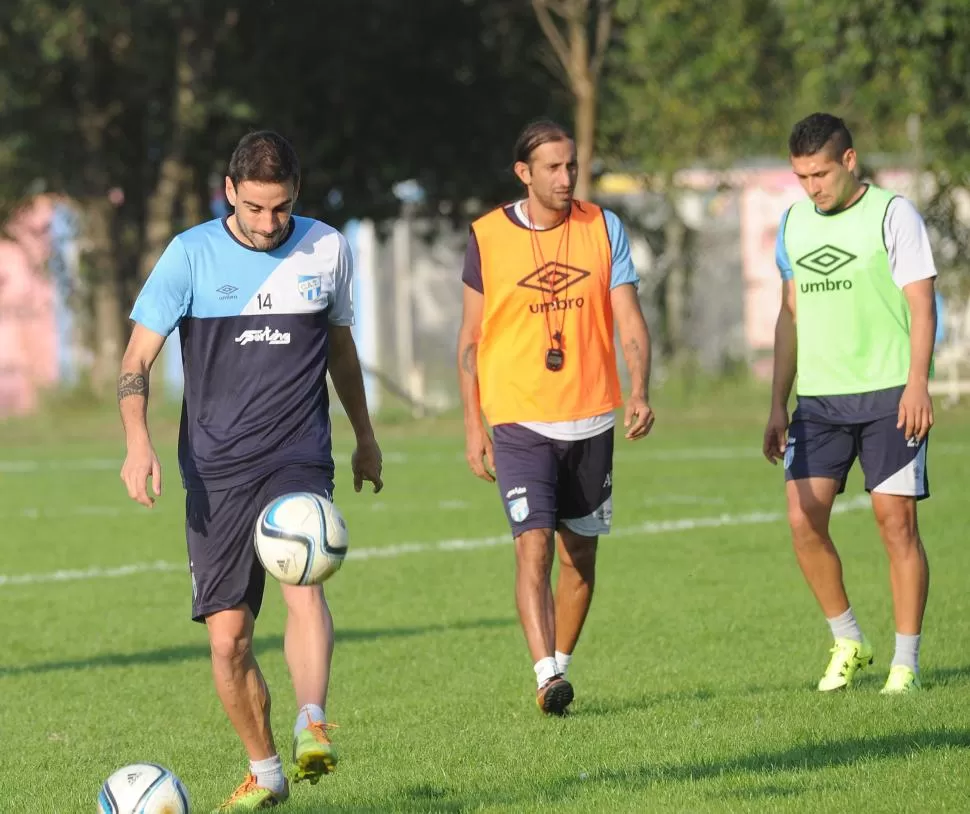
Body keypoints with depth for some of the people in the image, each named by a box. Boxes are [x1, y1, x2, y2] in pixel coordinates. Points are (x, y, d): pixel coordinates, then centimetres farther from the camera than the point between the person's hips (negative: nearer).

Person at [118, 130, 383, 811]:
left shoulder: (327, 250, 5)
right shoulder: (191, 255, -3)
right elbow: (138, 357, -3)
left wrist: (365, 437, 30)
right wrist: (138, 441, -19)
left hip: (299, 458, 0)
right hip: (215, 469, 0)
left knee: (304, 580, -29)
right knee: (227, 638, -1)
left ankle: (312, 730, -41)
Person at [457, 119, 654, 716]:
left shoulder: (603, 228, 3)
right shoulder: (488, 236, -1)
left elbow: (629, 319, -1)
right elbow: (471, 337, 6)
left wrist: (639, 391, -17)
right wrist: (473, 426, 3)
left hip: (590, 419, 3)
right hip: (519, 421, -3)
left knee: (581, 556, 9)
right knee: (535, 546, -16)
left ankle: (560, 667, 24)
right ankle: (548, 676, -22)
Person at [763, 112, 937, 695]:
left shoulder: (892, 214, -4)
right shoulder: (795, 222, 13)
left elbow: (922, 303, -8)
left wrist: (917, 383, -20)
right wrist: (778, 405, 16)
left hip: (888, 395, -5)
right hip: (818, 399, 5)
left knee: (896, 520, -7)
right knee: (803, 518, -6)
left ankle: (906, 662, 1)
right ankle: (848, 641, 12)